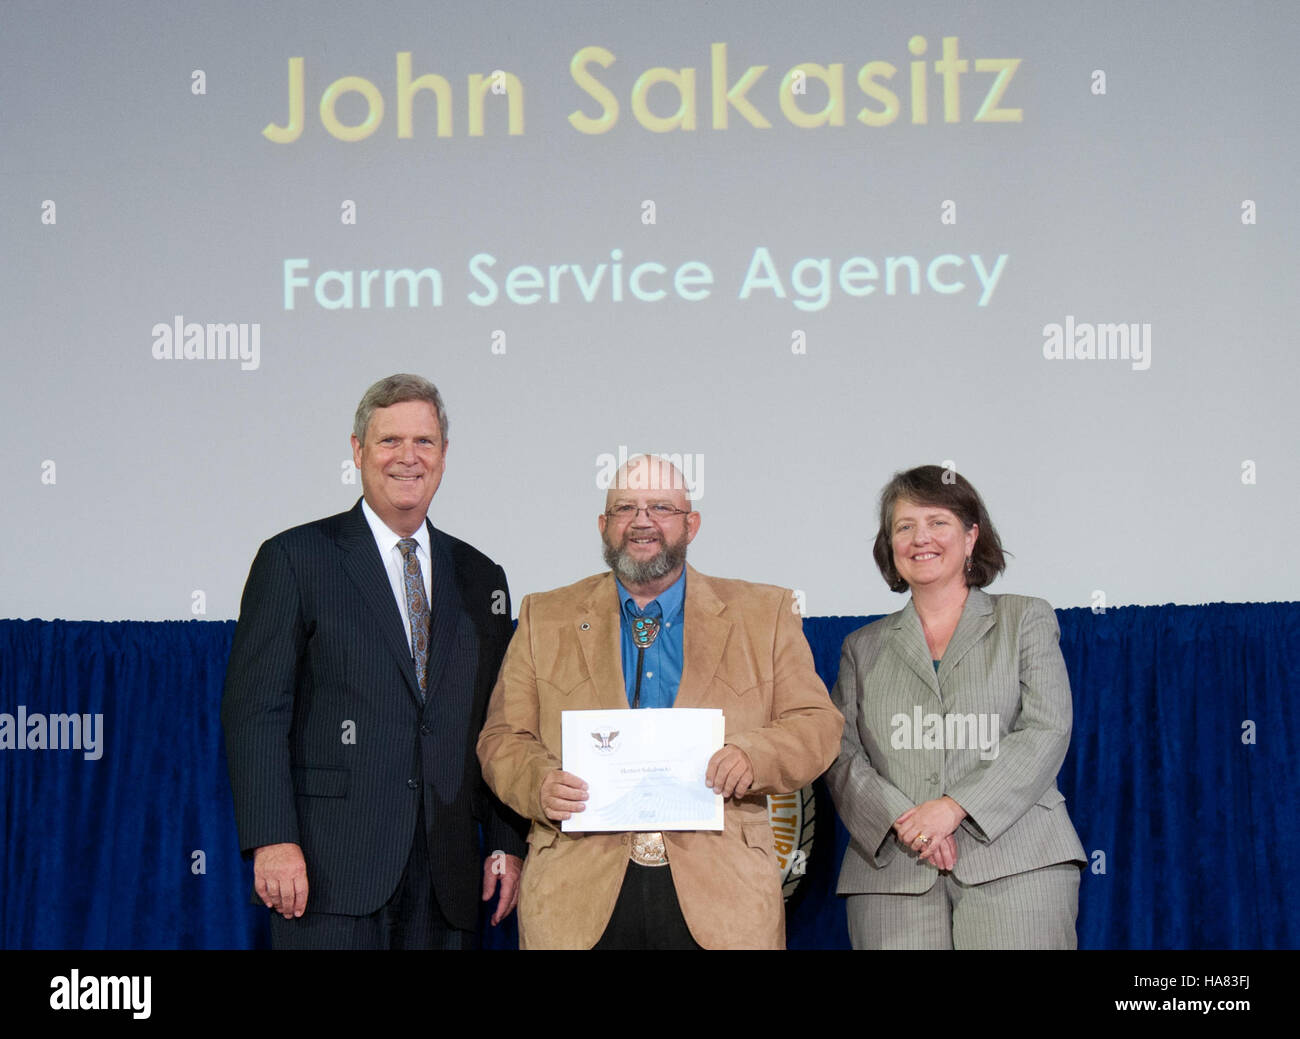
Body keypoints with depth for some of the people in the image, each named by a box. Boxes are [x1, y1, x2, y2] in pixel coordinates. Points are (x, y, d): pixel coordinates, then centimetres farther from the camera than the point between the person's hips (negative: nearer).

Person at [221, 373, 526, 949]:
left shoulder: (479, 578, 16)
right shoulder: (294, 560, 2)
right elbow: (254, 709, -4)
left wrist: (509, 844, 8)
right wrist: (272, 840, -14)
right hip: (329, 872, -4)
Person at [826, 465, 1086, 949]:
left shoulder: (1025, 619, 14)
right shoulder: (864, 647, 19)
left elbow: (1048, 730, 1)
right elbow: (841, 755, 9)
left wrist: (953, 807, -11)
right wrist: (900, 819, -11)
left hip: (1014, 865, -1)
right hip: (894, 874, 2)